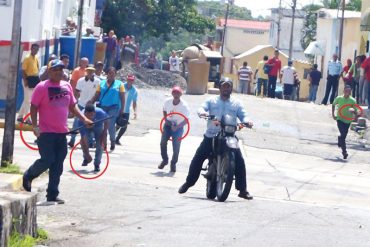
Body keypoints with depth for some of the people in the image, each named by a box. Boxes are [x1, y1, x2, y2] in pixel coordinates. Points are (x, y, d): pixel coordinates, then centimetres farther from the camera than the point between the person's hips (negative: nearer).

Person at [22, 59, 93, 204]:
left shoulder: (67, 86, 11)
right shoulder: (42, 87, -8)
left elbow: (72, 106, 20)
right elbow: (34, 107, -8)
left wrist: (84, 119, 8)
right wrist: (35, 126, -17)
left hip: (62, 132, 6)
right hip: (46, 132, -6)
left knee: (58, 165, 5)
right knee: (47, 160, -10)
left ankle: (52, 195, 11)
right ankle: (28, 177, 19)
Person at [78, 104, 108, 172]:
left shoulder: (100, 113, -39)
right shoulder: (81, 120, -41)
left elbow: (106, 121, -13)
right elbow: (83, 139, -40)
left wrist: (104, 134, -18)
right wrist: (87, 154, -42)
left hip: (98, 126, 1)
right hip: (86, 128, -1)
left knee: (100, 144, -12)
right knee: (83, 141, -19)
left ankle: (97, 164, 2)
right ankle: (86, 158, 8)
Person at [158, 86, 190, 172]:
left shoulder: (184, 105, -21)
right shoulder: (167, 101, -10)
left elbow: (186, 120, -20)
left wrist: (177, 127, -31)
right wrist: (165, 119, -6)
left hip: (178, 127, -3)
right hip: (168, 125, 4)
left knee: (176, 146, -5)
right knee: (163, 143, 0)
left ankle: (173, 164, 14)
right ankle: (165, 160, 24)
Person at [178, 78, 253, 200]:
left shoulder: (236, 104, 12)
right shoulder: (212, 101, 12)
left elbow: (243, 115, 4)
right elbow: (202, 108, -1)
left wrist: (247, 121, -20)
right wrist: (202, 112, -27)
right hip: (211, 136, 0)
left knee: (239, 161, -11)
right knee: (198, 158, -3)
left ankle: (242, 190, -4)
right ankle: (188, 183, 12)